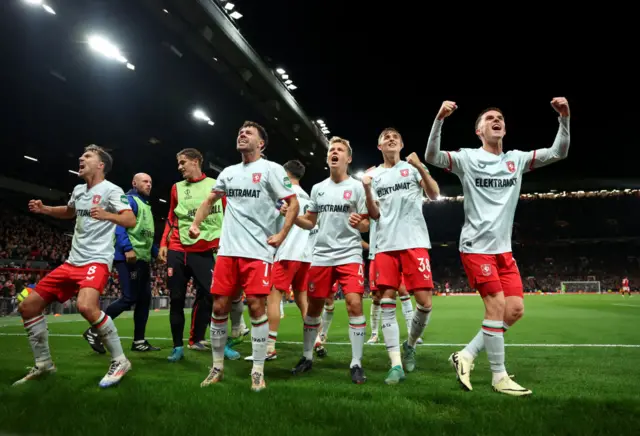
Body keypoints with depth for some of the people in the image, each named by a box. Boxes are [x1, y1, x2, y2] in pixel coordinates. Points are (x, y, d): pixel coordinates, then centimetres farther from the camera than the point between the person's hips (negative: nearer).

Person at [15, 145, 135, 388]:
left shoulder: (111, 190, -8)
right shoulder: (78, 190, 14)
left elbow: (131, 221, -20)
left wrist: (107, 215, -37)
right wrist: (44, 209, 19)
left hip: (97, 260, -8)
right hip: (73, 261, 9)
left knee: (86, 306, -34)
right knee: (28, 306, 6)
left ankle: (120, 361, -18)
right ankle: (43, 364, 21)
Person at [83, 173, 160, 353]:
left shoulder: (146, 206, 24)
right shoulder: (129, 200, -4)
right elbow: (119, 225, -16)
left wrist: (156, 252, 19)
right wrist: (128, 249, -25)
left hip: (143, 259, 10)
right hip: (129, 257, -9)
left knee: (144, 299, 7)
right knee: (129, 298, -12)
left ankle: (139, 341, 13)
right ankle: (94, 331, 2)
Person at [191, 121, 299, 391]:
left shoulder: (271, 169, 0)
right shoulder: (228, 172, 16)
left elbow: (293, 203, -3)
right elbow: (210, 201, 27)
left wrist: (281, 235, -10)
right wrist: (195, 224, 13)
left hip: (258, 251, -5)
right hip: (228, 250, 5)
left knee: (256, 306, -7)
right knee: (219, 306, 5)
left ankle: (258, 371, 6)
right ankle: (217, 367, 21)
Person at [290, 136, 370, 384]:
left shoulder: (357, 187, 0)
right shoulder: (317, 188, 10)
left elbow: (366, 226, 0)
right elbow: (310, 223, 16)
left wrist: (358, 223, -23)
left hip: (349, 255, -3)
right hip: (321, 256, 4)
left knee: (355, 304, -15)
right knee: (313, 307, 9)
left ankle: (356, 364, -3)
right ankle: (307, 357, 26)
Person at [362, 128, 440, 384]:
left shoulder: (413, 167, 10)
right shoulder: (375, 175, 14)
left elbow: (434, 195, -2)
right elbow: (374, 215, 9)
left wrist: (420, 168, -14)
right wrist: (367, 190, -7)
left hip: (415, 242, -2)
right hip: (386, 245, 2)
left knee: (424, 301, -6)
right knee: (387, 303, -5)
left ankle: (410, 345, 22)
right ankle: (396, 364, 0)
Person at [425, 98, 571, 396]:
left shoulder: (517, 159, 10)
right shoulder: (467, 158, -4)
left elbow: (558, 153, 7)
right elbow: (432, 157, -18)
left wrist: (564, 117, -8)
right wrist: (440, 118, -30)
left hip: (503, 249, 6)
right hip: (475, 247, -6)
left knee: (515, 309, 2)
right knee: (496, 305, -10)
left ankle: (466, 355, 15)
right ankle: (499, 376, 6)